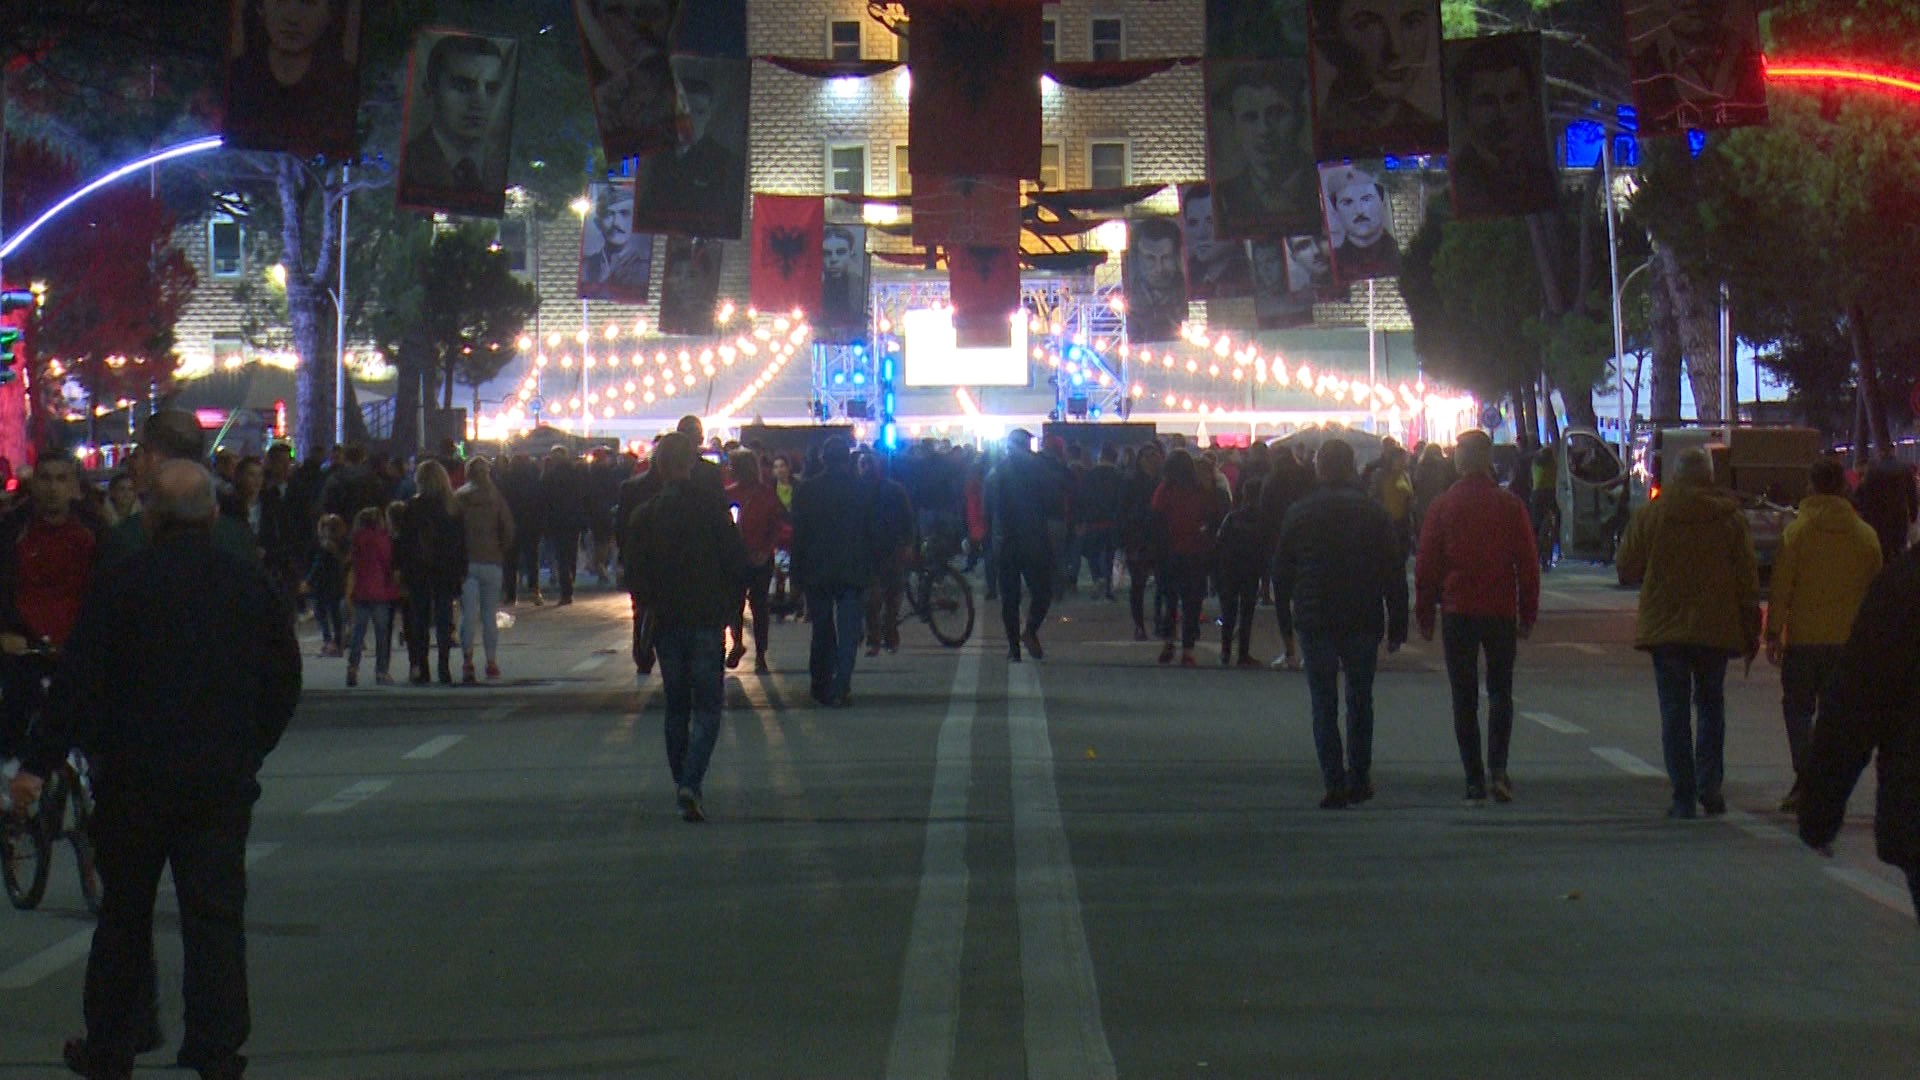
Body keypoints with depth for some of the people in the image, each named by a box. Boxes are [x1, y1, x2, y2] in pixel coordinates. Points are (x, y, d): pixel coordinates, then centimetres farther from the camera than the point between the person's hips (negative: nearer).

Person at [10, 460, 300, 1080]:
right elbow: (285, 678, 10)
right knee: (216, 916, 3)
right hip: (224, 782, 1)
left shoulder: (122, 583, -6)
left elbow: (78, 681, -8)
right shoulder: (250, 583, 3)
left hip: (135, 778, -1)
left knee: (124, 914, 11)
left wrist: (40, 764, -4)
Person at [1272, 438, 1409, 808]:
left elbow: (1281, 570, 3)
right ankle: (1359, 780, 15)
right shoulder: (1372, 513, -1)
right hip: (1363, 622, 1)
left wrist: (1284, 609, 17)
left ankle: (1335, 783, -3)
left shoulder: (1298, 514, -1)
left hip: (1314, 623, 0)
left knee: (1324, 704, 4)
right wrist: (1397, 626, 5)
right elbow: (1394, 573, 0)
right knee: (1360, 701, 14)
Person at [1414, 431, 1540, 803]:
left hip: (1457, 612, 0)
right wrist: (1528, 614, 7)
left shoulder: (1441, 507, 0)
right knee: (1500, 692, 10)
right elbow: (1527, 563, 0)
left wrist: (1424, 614, 9)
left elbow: (1425, 565, 1)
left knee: (1464, 699, 5)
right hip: (1500, 612, 0)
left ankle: (1475, 783, 2)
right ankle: (1498, 769, -8)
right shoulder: (1510, 505, -1)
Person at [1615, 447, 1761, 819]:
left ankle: (1684, 796, 1)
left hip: (1665, 629, -1)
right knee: (1711, 704, 16)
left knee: (1675, 709, 4)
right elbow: (1747, 581, 0)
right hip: (1716, 630, 1)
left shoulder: (1649, 516, -4)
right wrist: (1751, 632, 6)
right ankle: (1709, 785, 6)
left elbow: (1627, 569, 1)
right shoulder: (1730, 519, -2)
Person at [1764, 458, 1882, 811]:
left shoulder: (1797, 530, -5)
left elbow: (1781, 586, -7)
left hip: (1803, 636, -3)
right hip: (1848, 638, 3)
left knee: (1798, 706, 7)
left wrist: (1773, 632, -4)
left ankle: (1805, 778, -7)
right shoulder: (1866, 535, 5)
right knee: (1834, 710, 9)